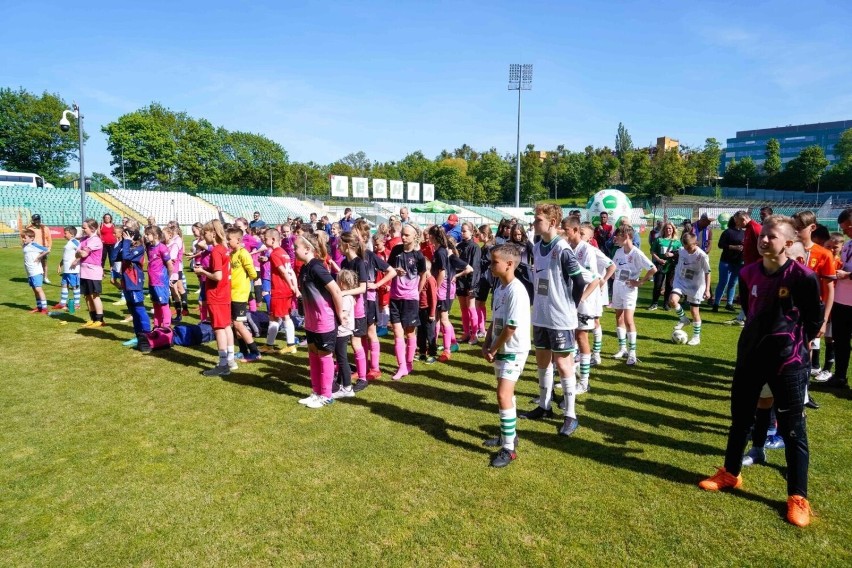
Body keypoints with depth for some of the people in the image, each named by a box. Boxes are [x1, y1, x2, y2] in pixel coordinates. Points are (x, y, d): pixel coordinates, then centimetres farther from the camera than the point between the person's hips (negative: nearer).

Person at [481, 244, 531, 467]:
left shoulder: (516, 291, -21)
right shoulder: (499, 288, 7)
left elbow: (511, 327, -23)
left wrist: (493, 350, -13)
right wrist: (487, 346, 2)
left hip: (514, 351, -9)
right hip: (501, 349, 9)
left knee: (503, 395, -12)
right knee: (506, 393, 19)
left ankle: (509, 448, -3)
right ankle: (507, 434, 35)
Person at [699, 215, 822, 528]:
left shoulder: (803, 277, -16)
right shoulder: (749, 273, -1)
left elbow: (814, 319, -3)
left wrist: (794, 344, 5)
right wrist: (759, 335, 14)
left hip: (788, 360, -5)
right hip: (750, 354, 5)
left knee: (792, 428, 6)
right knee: (740, 418, 17)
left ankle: (797, 498, 19)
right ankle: (730, 474, 34)